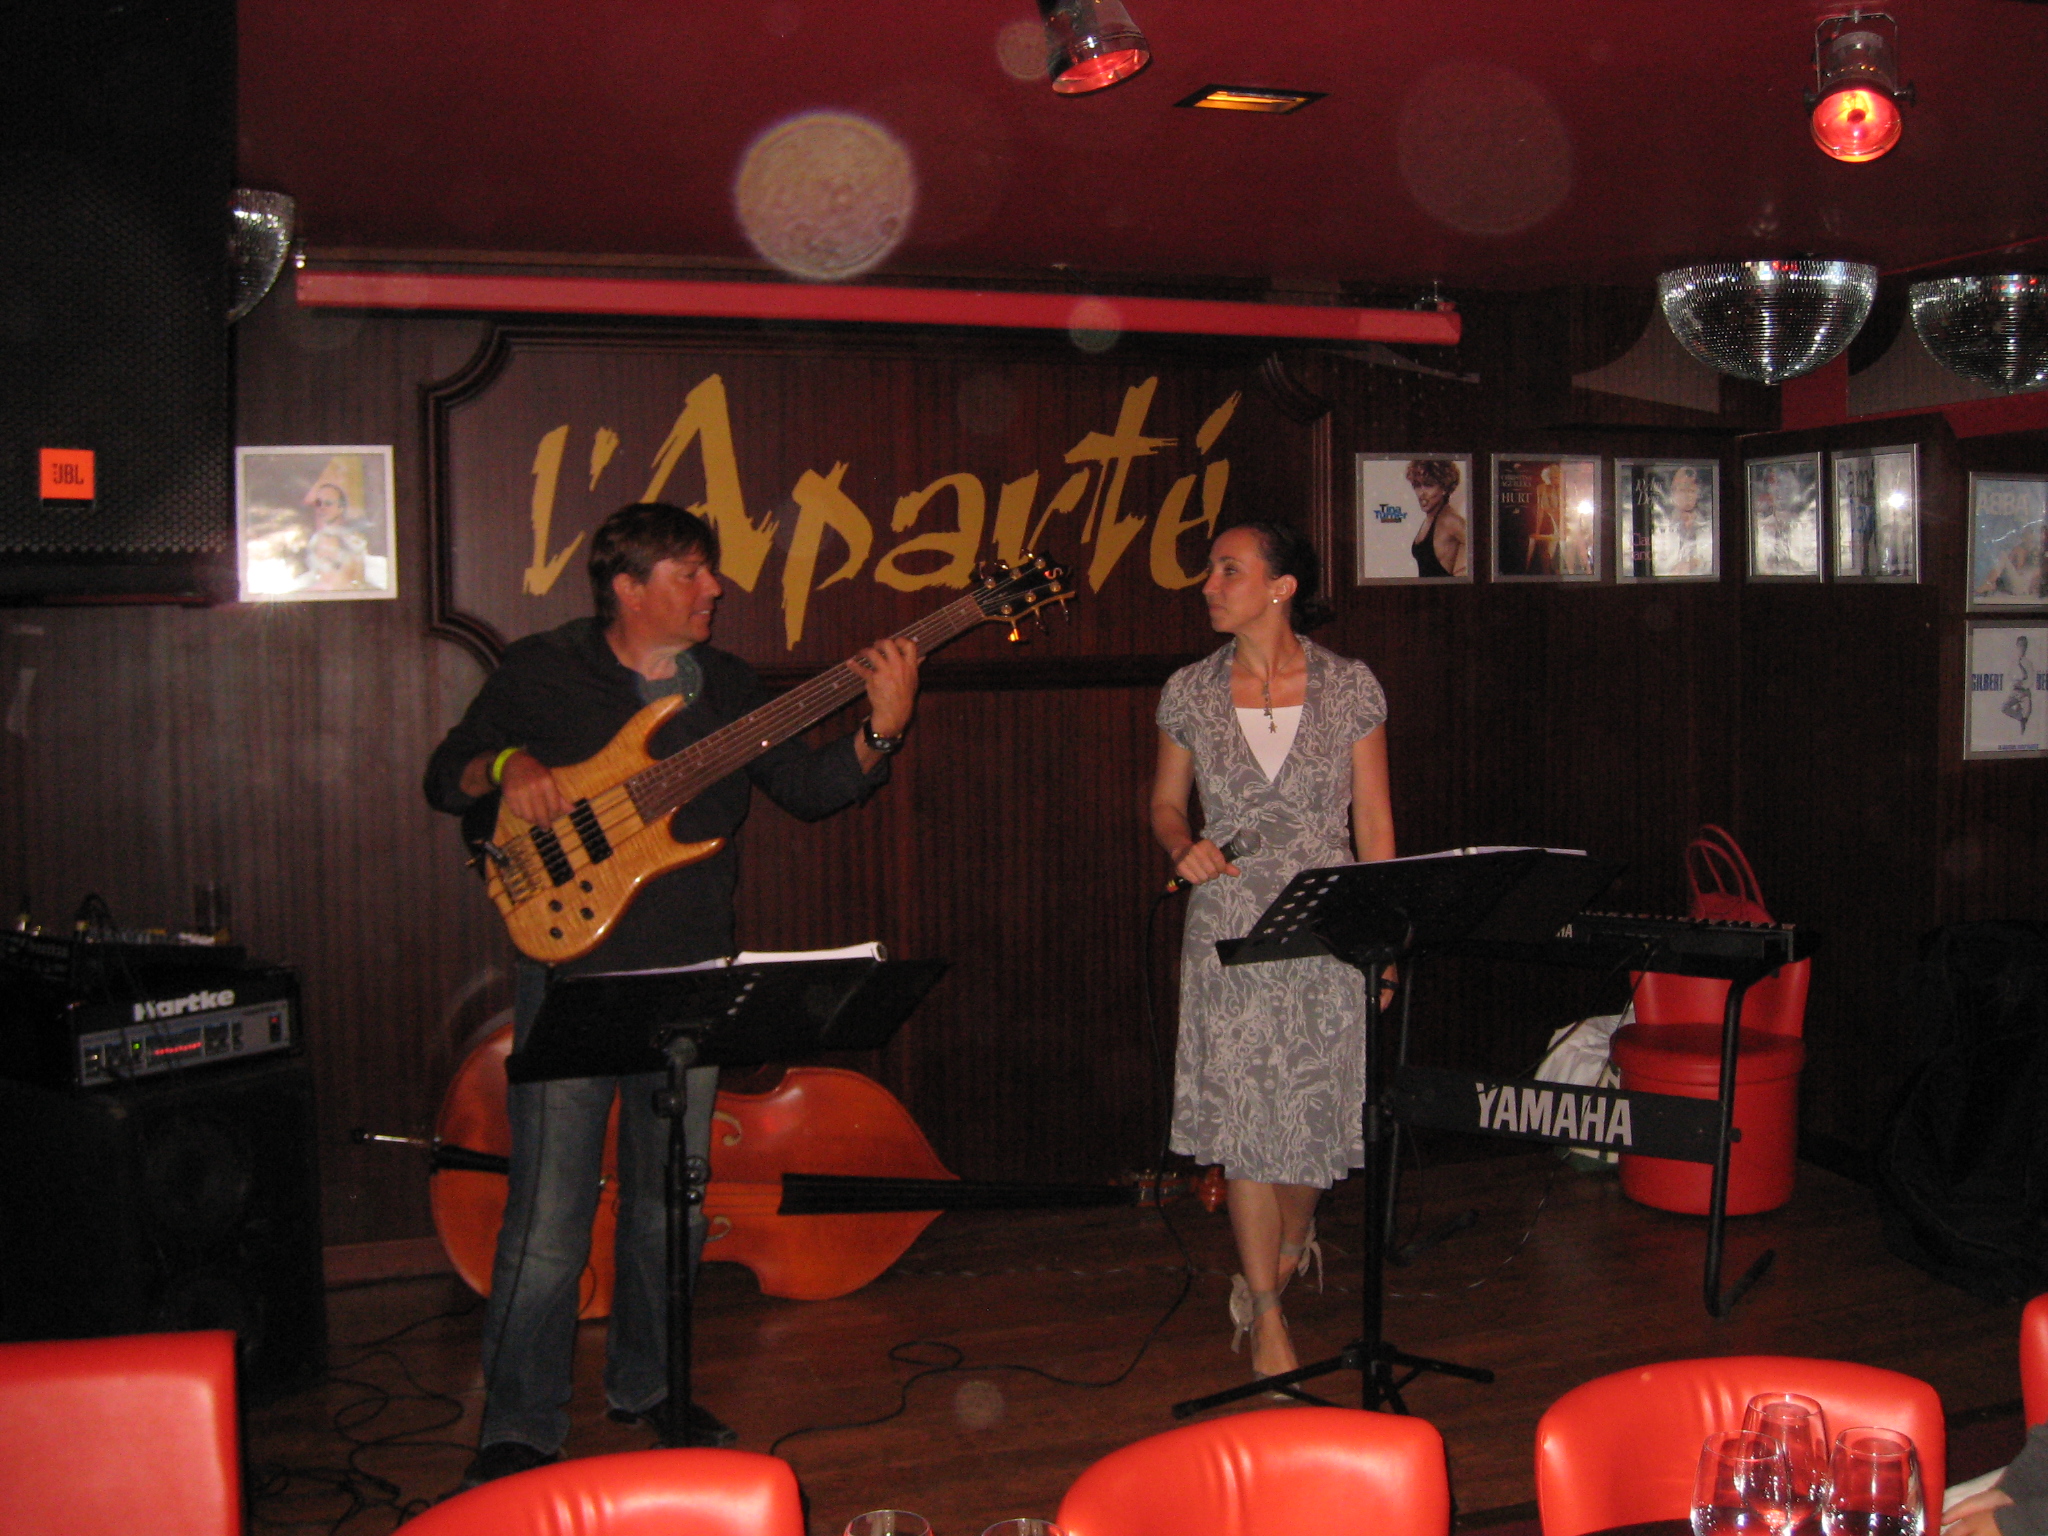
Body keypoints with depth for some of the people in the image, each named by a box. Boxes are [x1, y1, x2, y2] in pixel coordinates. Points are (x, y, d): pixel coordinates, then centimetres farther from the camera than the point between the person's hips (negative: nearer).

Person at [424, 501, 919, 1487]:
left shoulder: (725, 685, 9)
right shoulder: (540, 670, -1)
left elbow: (807, 790, 4)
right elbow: (443, 777, 5)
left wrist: (881, 732, -12)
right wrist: (505, 768, -16)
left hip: (691, 979, 4)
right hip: (572, 974, -4)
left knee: (670, 1206, 15)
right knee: (548, 1221, -4)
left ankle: (647, 1385, 33)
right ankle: (519, 1432, 10)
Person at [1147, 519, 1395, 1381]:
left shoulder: (1350, 688, -2)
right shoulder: (1189, 694, 2)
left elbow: (1374, 821, 2)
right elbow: (1166, 800, 13)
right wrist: (1183, 846, -10)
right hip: (1229, 932, 1)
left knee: (1318, 1111, 7)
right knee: (1244, 1119, 0)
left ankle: (1287, 1246, 40)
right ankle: (1269, 1321, 14)